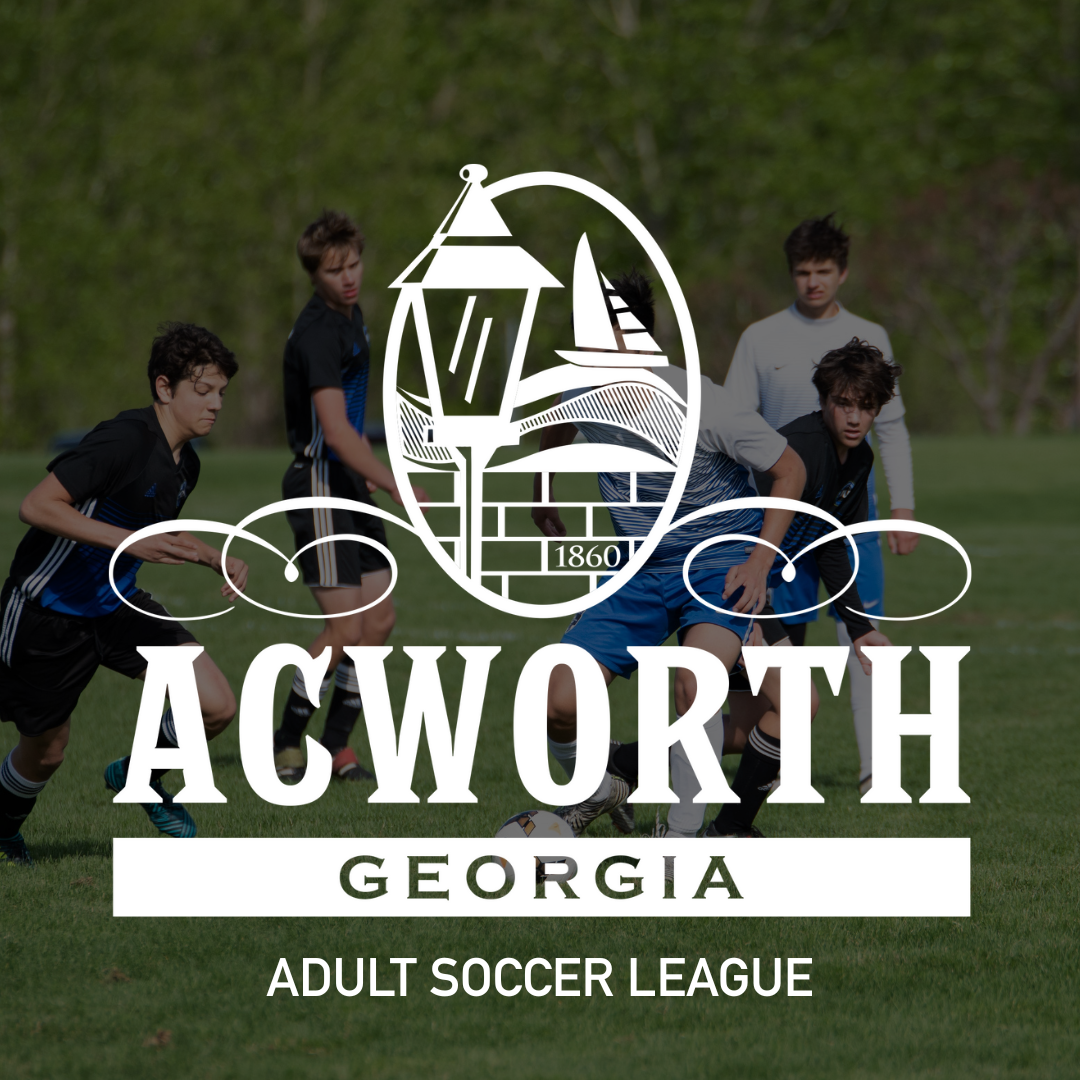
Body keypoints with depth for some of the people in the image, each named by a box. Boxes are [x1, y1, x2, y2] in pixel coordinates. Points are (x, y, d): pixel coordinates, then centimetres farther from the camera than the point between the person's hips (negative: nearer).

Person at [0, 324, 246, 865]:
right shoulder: (125, 440, -26)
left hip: (118, 602, 7)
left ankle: (137, 777, 18)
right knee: (46, 749, 8)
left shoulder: (185, 463, 1)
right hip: (47, 611, -7)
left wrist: (218, 559, 5)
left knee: (216, 707, -9)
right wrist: (132, 542, -36)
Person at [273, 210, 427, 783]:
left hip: (351, 484, 9)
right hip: (320, 484, -9)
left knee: (379, 618, 5)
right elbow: (335, 431, -27)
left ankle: (336, 744, 11)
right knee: (345, 626, -12)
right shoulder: (318, 332, -20)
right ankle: (286, 746, -1)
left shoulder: (351, 314, 11)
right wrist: (396, 485, -30)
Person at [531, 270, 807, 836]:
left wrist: (759, 562, -16)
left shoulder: (699, 406, -23)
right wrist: (542, 495, 31)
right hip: (640, 571, 5)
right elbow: (557, 429, 20)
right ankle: (597, 790, 20)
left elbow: (789, 470, -9)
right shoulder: (582, 395, -9)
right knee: (559, 704, -12)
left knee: (693, 686, -34)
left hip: (720, 563, -5)